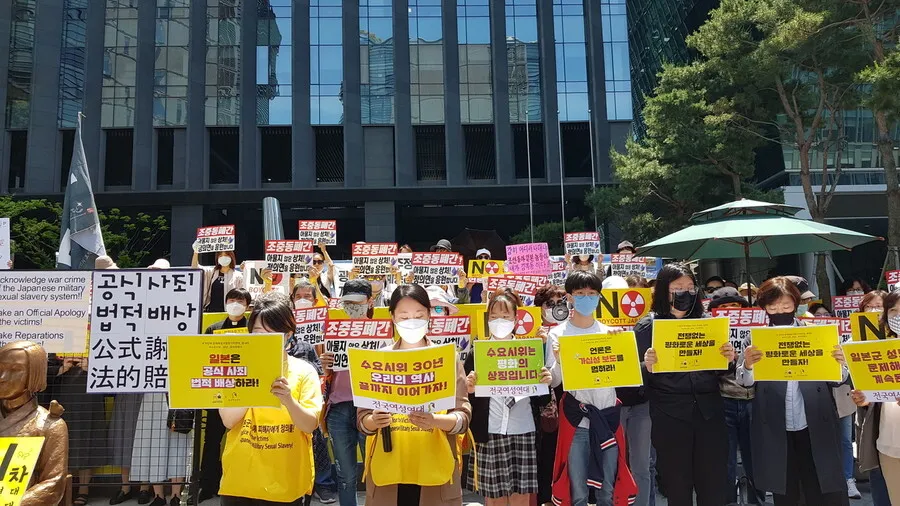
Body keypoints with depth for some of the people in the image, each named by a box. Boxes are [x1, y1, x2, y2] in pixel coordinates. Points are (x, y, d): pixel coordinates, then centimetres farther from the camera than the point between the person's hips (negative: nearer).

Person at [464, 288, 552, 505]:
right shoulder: (476, 354, 3)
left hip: (525, 434, 1)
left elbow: (542, 401, 10)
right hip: (490, 436, -1)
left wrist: (544, 384, -10)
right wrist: (469, 390, -17)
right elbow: (469, 403, 3)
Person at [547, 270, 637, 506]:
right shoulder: (558, 334, -1)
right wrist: (558, 361, -21)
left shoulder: (610, 333, 7)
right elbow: (553, 382, -3)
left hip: (607, 417, 3)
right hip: (575, 420, -2)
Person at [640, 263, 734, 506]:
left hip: (709, 414, 3)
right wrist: (647, 366, -22)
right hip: (669, 418, -3)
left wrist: (729, 359, -6)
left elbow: (719, 372, 15)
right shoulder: (647, 326, -2)